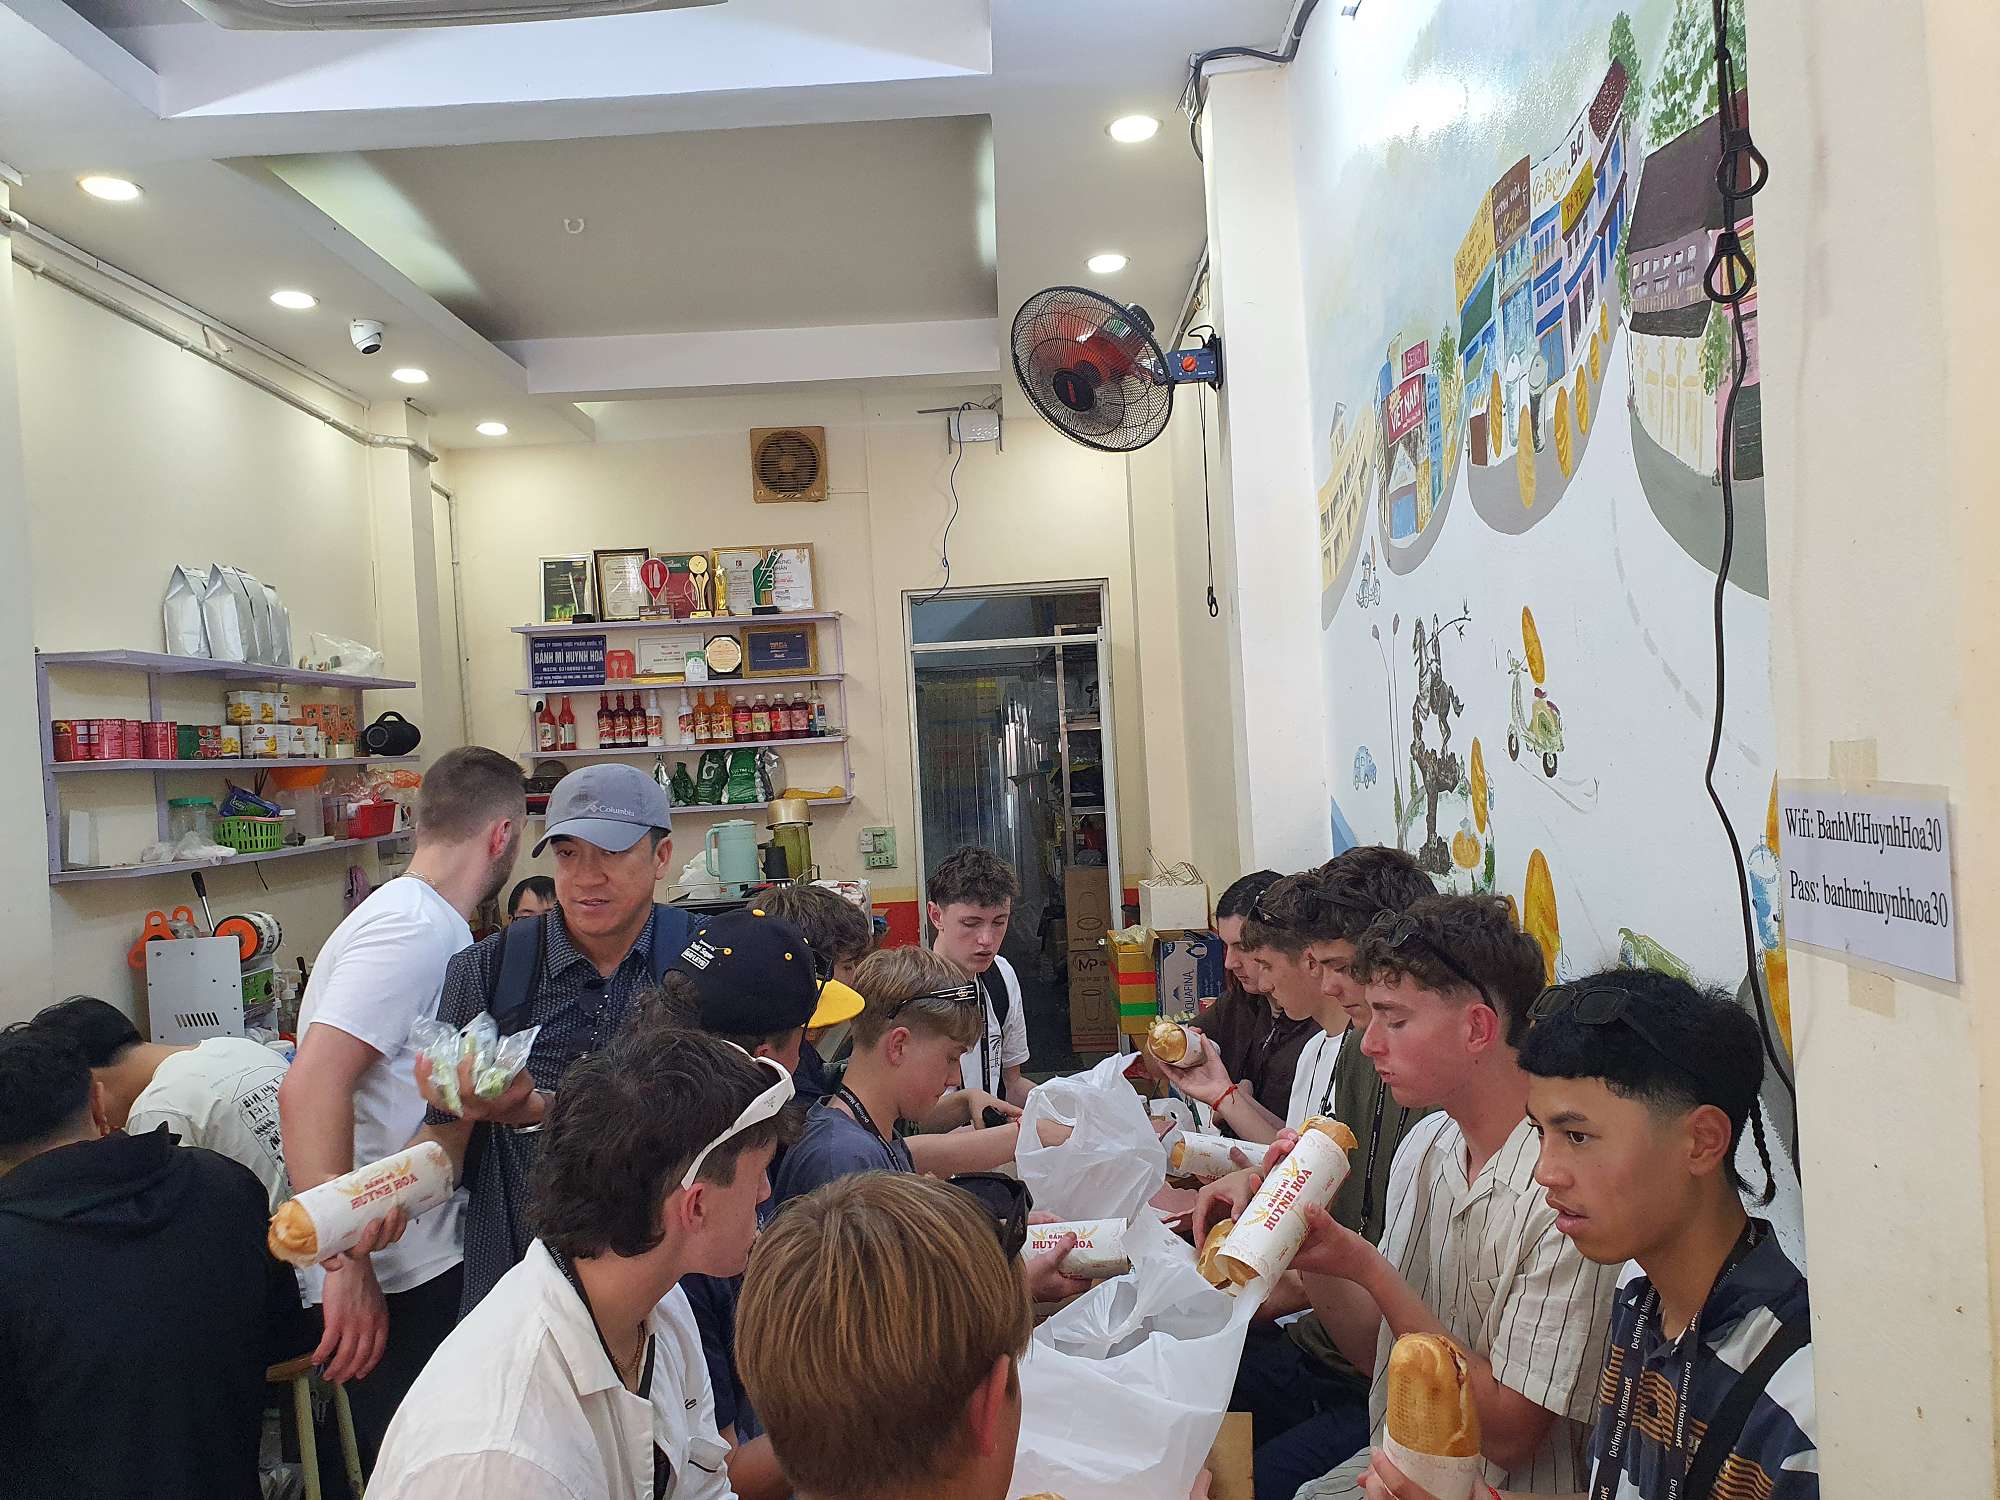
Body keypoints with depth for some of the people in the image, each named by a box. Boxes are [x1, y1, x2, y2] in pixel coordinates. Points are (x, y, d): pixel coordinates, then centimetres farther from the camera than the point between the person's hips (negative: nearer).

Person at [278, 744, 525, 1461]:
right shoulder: (416, 928, -18)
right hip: (391, 1277, -9)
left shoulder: (428, 921, 12)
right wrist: (346, 1264, -26)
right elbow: (311, 1088, -27)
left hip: (425, 1259, 9)